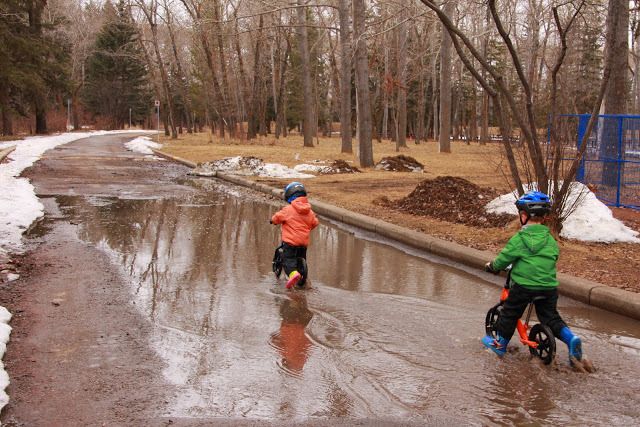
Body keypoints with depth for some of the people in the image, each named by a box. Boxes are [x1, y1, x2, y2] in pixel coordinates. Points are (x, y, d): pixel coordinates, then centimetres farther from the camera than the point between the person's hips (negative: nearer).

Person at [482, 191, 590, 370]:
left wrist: (492, 266, 16)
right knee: (551, 317, 16)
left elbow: (504, 258, -4)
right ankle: (571, 339, -5)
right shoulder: (550, 240, 7)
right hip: (548, 286, 5)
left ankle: (500, 344, 26)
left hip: (523, 286, -4)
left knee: (509, 314, 14)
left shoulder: (519, 239, -9)